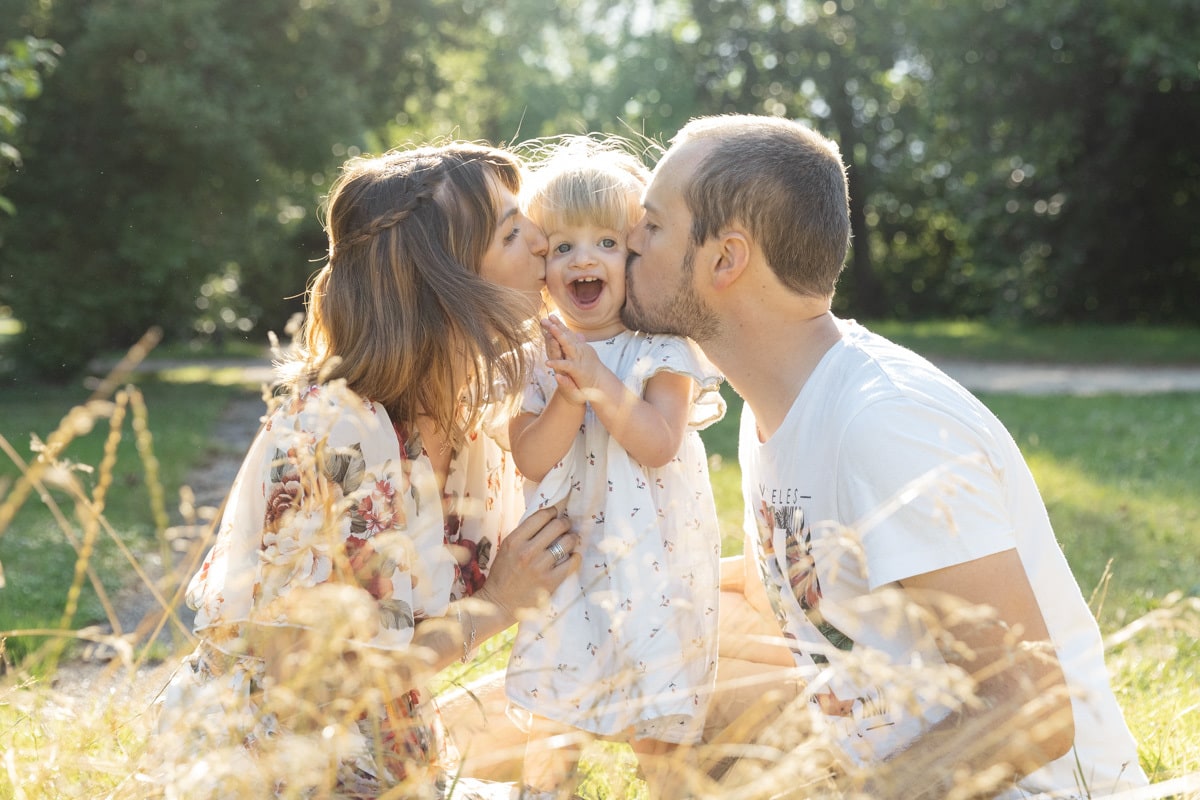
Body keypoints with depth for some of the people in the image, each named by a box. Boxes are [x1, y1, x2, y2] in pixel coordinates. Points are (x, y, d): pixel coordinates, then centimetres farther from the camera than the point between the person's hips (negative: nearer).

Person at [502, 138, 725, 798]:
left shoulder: (662, 346, -8)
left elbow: (659, 445, -19)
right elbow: (530, 461, -8)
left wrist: (599, 381, -26)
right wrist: (570, 395, -23)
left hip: (651, 555, -2)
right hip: (565, 557, 2)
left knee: (656, 724, 7)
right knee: (549, 703, 14)